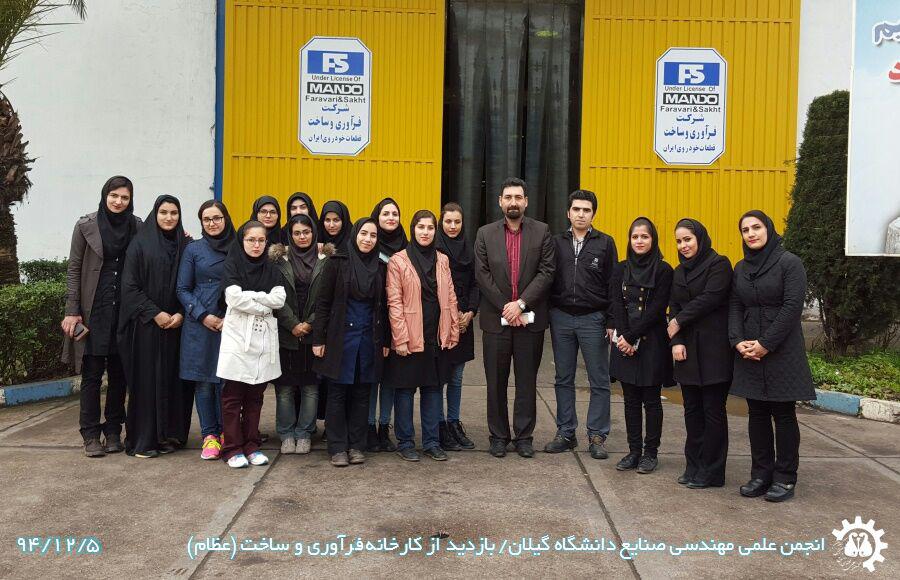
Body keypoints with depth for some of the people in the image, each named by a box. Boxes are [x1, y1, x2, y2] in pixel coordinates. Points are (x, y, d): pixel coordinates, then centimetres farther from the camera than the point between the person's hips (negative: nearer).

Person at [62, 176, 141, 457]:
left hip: (124, 309, 2)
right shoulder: (86, 226, -1)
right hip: (94, 310, -2)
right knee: (92, 373, 2)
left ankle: (113, 431, 19)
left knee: (119, 373, 8)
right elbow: (74, 269, 0)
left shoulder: (137, 226, 5)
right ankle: (91, 435, 10)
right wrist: (72, 311, -6)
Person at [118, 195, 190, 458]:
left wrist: (181, 313, -8)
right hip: (146, 325, -3)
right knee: (146, 379, -2)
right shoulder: (140, 244, -1)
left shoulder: (186, 246, 7)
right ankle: (142, 439, 6)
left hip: (177, 324, 3)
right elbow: (130, 285, -5)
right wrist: (154, 313, -12)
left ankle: (168, 434, 14)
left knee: (173, 378, 4)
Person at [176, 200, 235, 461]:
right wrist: (203, 315, -7)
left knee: (226, 380, -1)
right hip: (200, 324, 0)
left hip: (231, 324, 0)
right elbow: (183, 289, 5)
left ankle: (226, 433, 13)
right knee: (202, 380, 2)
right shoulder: (193, 249, 5)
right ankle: (209, 435, 11)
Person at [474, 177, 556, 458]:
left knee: (527, 382, 7)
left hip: (530, 319, -1)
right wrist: (505, 307, -10)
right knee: (496, 382, 8)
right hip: (496, 319, 1)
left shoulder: (542, 232, 2)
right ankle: (499, 436, 19)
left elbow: (547, 272, -5)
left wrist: (521, 304, -14)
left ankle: (524, 436, 18)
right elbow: (482, 275, -2)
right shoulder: (485, 234, 5)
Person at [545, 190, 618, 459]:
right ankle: (565, 433, 19)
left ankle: (597, 436, 12)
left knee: (599, 381, 2)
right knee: (563, 379, 9)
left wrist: (612, 321, -6)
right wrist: (546, 314, 0)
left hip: (593, 319, -2)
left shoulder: (605, 243, 0)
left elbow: (613, 284, -1)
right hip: (561, 318, 2)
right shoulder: (557, 242, 6)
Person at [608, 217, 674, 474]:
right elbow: (616, 304, 0)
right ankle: (634, 451, 17)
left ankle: (650, 453, 14)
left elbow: (657, 310, -11)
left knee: (651, 400, 4)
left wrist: (632, 336, -14)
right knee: (631, 400, 8)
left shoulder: (663, 270, -4)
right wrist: (624, 336, -13)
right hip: (625, 342, 4)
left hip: (652, 342, -4)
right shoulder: (621, 269, 9)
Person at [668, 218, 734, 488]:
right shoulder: (679, 272, 16)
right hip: (687, 350, 6)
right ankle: (694, 466, 17)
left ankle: (711, 472, 7)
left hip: (713, 349, -6)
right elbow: (674, 309, 10)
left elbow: (710, 299, -15)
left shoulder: (719, 264, -4)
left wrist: (679, 322, -6)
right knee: (692, 409, 9)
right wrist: (676, 341, -5)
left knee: (713, 410, -1)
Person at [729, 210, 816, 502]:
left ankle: (785, 478, 11)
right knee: (757, 414, 9)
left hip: (782, 352, -5)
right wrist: (738, 341, -8)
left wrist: (766, 344, -16)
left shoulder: (789, 262, -6)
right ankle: (761, 474, 17)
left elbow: (792, 307, -13)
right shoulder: (741, 268, 12)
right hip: (748, 353, 5)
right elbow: (735, 307, 8)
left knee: (783, 415, 2)